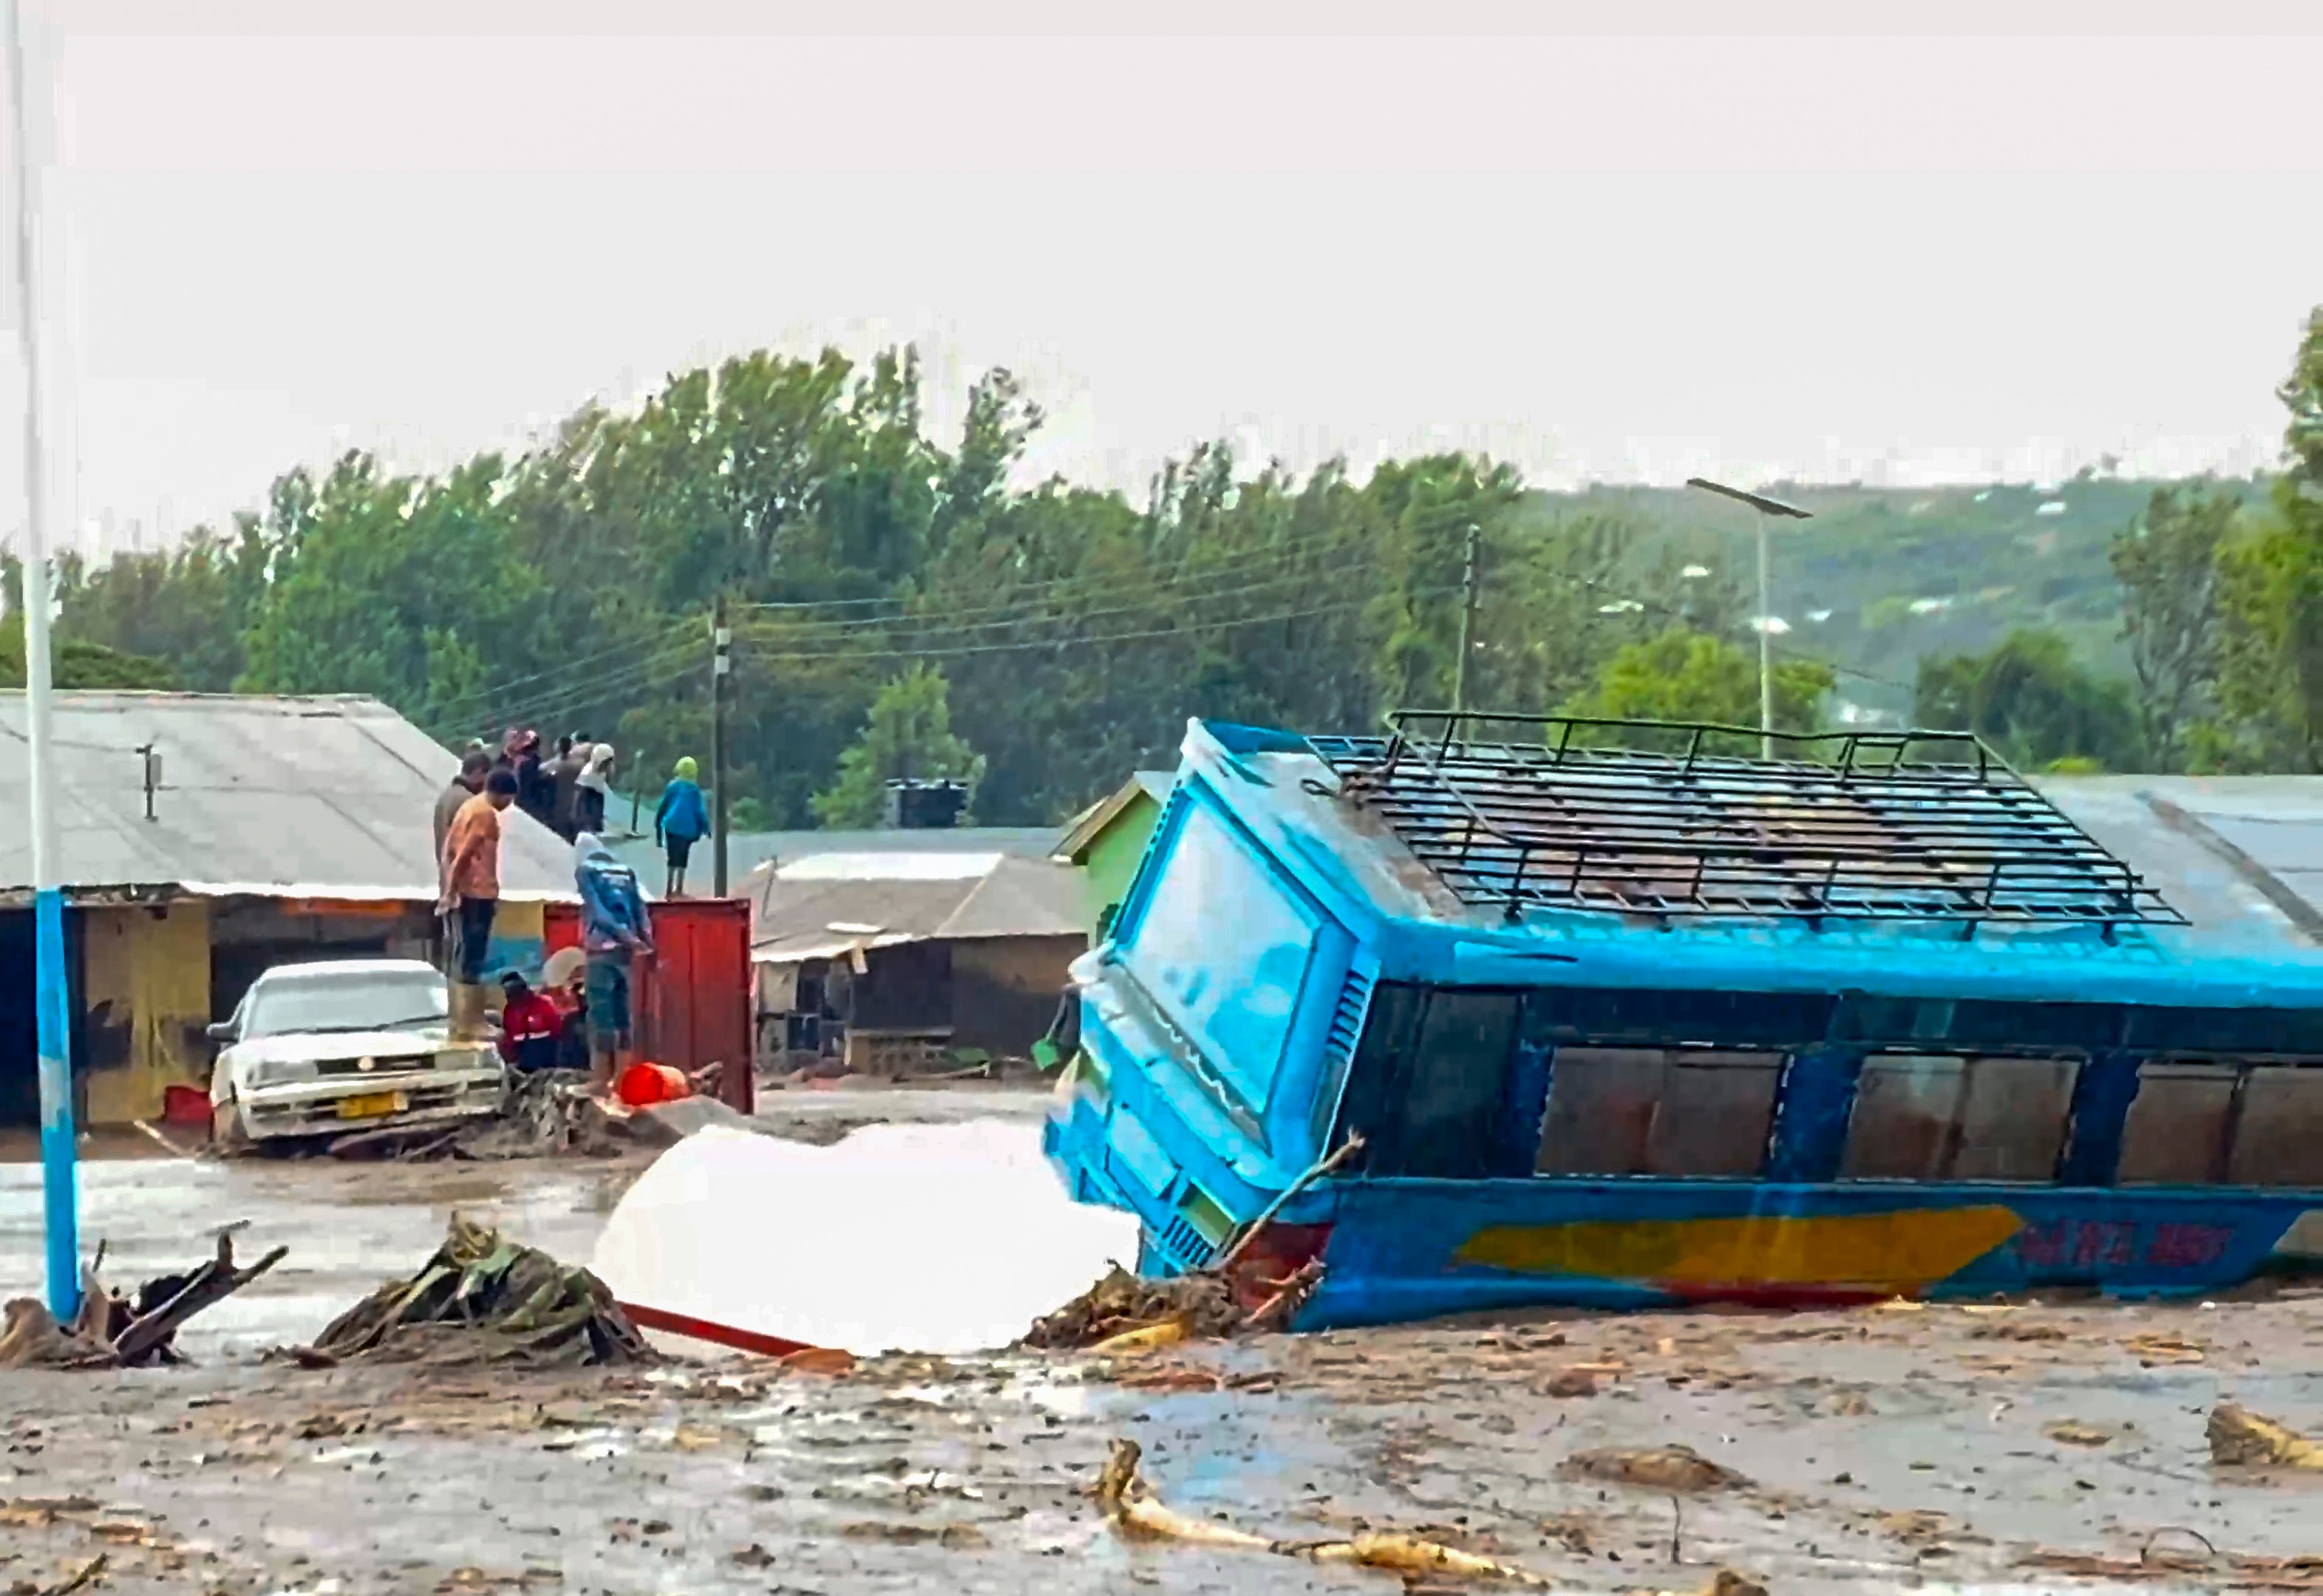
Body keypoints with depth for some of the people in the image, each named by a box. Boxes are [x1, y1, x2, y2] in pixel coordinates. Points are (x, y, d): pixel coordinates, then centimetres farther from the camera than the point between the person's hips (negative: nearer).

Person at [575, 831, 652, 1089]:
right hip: (626, 951, 5)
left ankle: (601, 1079, -6)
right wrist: (647, 941, -3)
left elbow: (597, 909, -9)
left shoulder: (584, 870, 4)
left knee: (600, 1014, -4)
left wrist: (625, 937, -15)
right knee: (623, 1014, 9)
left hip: (601, 950, -5)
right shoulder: (626, 871, 18)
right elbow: (639, 908, 7)